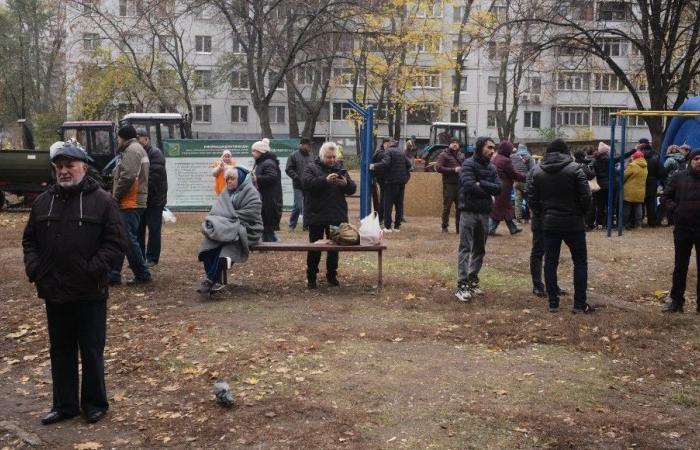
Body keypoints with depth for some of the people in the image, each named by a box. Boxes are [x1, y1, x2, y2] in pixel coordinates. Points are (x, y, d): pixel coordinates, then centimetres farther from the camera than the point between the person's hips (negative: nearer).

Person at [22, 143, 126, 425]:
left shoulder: (101, 201, -6)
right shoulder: (43, 202, 8)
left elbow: (116, 243, -8)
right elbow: (29, 241, 14)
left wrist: (93, 270, -17)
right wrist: (35, 269, -2)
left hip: (90, 293, -4)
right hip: (54, 292, 4)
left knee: (91, 351, 7)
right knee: (61, 351, 14)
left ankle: (95, 403, 21)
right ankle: (64, 405, 25)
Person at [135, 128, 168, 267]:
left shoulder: (155, 153, -11)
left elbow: (154, 176, -21)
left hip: (154, 199, -7)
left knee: (154, 229, 0)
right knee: (139, 229, 11)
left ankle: (152, 258, 5)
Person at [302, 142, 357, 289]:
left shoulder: (340, 169, 10)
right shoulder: (312, 168, -2)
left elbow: (352, 189, 6)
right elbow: (307, 183, -21)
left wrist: (346, 184, -17)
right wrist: (325, 179, -32)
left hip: (337, 216, 4)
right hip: (316, 215, -4)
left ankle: (332, 275, 21)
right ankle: (311, 277, 13)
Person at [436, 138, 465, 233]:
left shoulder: (461, 155, 16)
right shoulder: (443, 155, 0)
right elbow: (438, 167, -11)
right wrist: (453, 170, -15)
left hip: (460, 184, 5)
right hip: (449, 184, -5)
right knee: (447, 207, -1)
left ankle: (459, 227, 14)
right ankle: (444, 227, 8)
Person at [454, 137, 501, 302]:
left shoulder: (492, 168, 11)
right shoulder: (469, 164, -7)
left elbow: (498, 188, -1)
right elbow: (469, 186, -21)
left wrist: (481, 184, -14)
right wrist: (488, 191, -8)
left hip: (484, 213, 6)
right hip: (469, 211, -6)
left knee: (479, 250, 12)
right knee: (465, 249, -6)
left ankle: (473, 281, 23)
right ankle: (462, 285, -8)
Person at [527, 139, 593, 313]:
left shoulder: (537, 171, 1)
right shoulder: (574, 168, -10)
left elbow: (531, 199, 1)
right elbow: (585, 196, -11)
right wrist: (581, 213, 6)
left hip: (549, 224, 3)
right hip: (573, 223, -3)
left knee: (550, 262, 9)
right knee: (580, 262, 7)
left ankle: (553, 303, 9)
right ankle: (580, 304, 5)